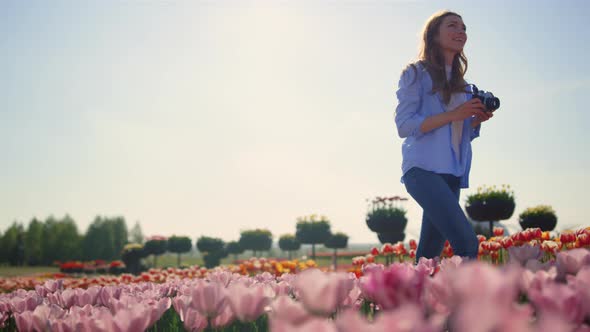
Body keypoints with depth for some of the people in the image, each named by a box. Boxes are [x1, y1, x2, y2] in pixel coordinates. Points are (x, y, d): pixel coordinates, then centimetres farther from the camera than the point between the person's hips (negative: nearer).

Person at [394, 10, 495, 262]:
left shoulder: (461, 84, 20)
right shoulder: (416, 73, 1)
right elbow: (404, 126, -9)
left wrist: (478, 119, 0)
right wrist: (454, 114, -15)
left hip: (452, 174, 7)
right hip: (423, 168, -7)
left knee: (429, 255, 7)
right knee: (467, 243, -24)